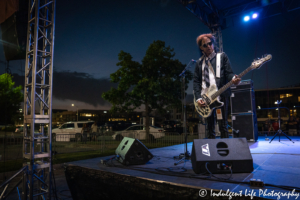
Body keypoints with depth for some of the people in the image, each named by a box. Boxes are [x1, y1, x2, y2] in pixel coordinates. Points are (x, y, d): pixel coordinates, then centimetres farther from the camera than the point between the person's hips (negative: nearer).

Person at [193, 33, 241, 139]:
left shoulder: (222, 56, 10)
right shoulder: (199, 62, 15)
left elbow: (228, 72, 1)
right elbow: (196, 81, 8)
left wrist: (233, 79, -23)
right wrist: (198, 98, -4)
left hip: (221, 95, -3)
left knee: (223, 125, -2)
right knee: (210, 126, 8)